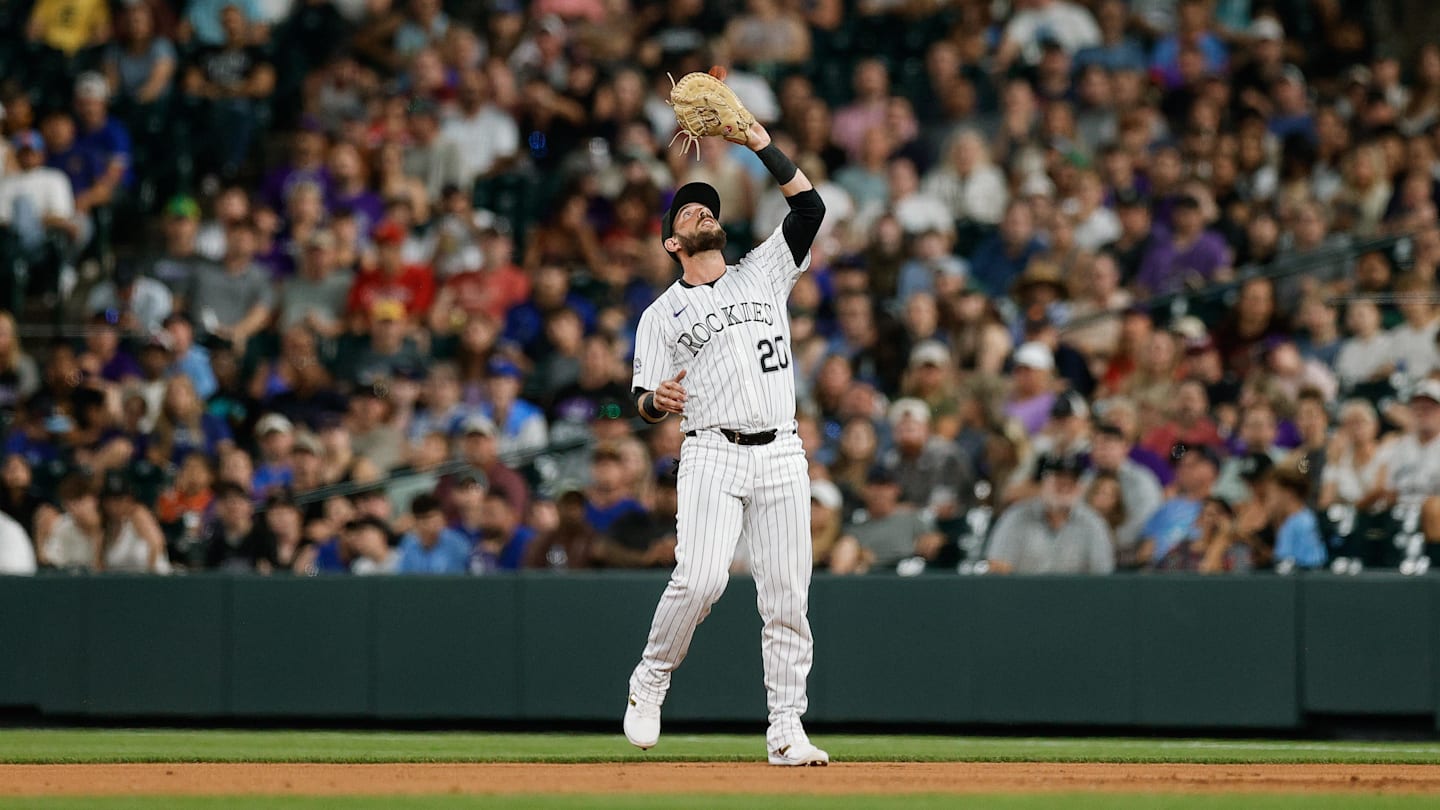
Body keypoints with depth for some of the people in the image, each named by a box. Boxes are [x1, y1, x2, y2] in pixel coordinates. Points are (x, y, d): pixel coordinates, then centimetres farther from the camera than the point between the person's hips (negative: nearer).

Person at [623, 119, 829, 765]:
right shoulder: (662, 314, 12)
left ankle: (786, 730, 1)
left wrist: (761, 144, 2)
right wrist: (656, 398, -19)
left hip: (781, 456, 2)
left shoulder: (763, 272, 17)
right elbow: (645, 403, 5)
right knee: (700, 578, -20)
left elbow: (809, 207, 7)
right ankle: (650, 682, 2)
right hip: (711, 454, -2)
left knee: (787, 593, -3)